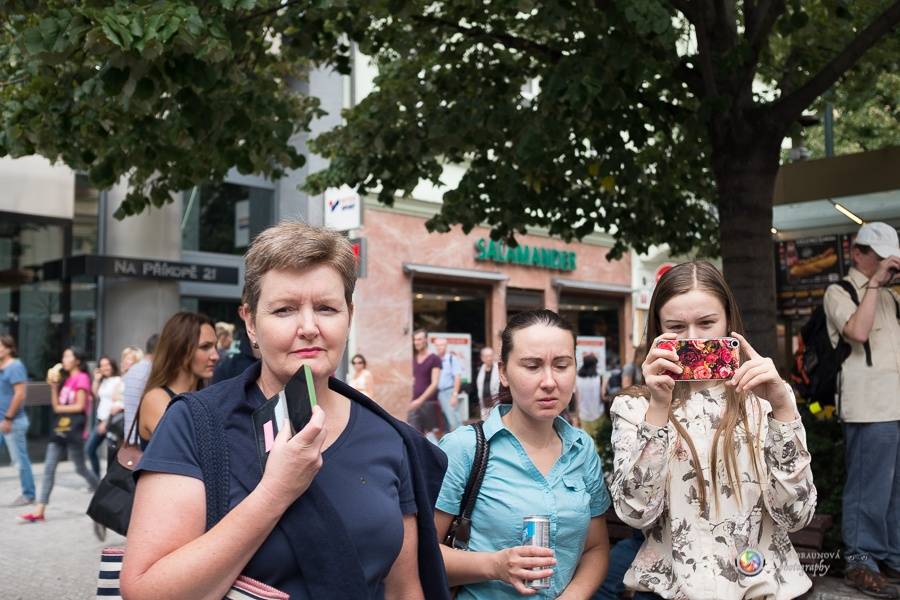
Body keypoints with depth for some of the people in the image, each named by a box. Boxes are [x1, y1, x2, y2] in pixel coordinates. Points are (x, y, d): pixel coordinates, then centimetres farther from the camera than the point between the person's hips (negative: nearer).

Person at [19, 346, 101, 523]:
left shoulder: (82, 378, -8)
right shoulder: (66, 379, 17)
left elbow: (80, 406, -12)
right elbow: (56, 404, 12)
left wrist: (60, 408, 0)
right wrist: (54, 385, 2)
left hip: (74, 429, -8)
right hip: (60, 428, 8)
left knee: (80, 468, 4)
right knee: (49, 467, 0)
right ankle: (39, 511, -3)